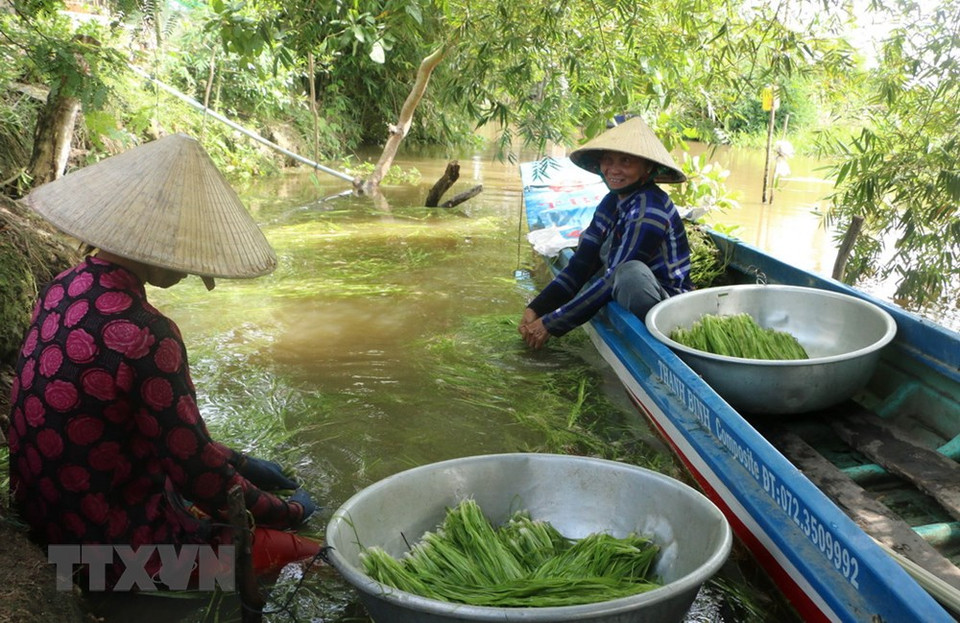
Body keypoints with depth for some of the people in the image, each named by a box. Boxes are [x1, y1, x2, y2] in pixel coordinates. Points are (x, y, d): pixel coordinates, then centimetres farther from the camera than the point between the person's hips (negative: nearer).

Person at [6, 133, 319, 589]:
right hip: (117, 543, -9)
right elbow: (196, 472, -23)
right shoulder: (144, 337, -30)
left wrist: (239, 462, 12)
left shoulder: (63, 289, -2)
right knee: (313, 555, -3)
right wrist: (288, 511, -5)